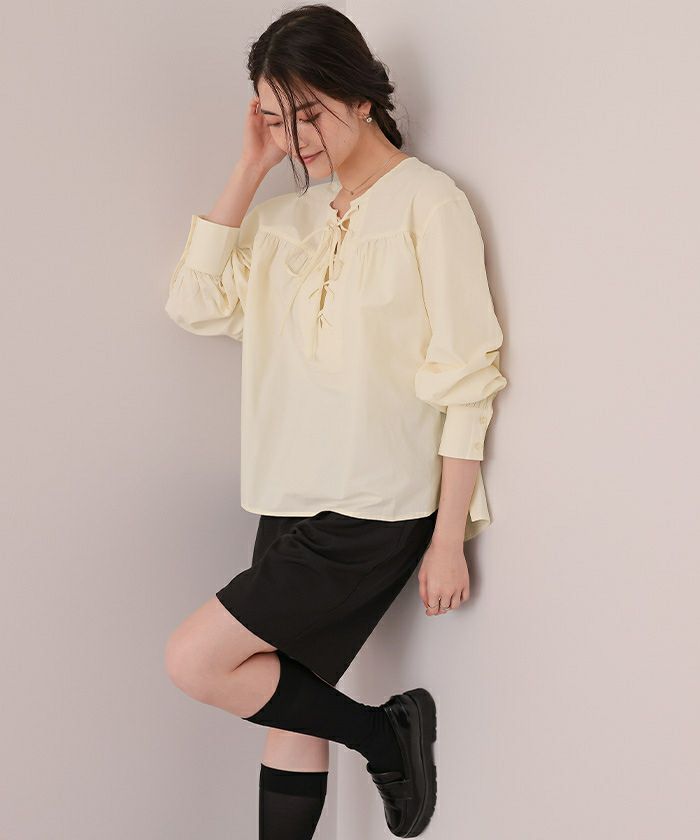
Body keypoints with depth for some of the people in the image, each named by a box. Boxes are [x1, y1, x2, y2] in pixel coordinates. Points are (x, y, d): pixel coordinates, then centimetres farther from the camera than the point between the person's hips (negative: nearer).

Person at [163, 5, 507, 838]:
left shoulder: (427, 201, -8)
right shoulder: (290, 215, 13)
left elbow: (466, 382, -11)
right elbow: (195, 302, 3)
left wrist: (450, 538, -12)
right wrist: (249, 169, 0)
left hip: (376, 514, -7)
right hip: (293, 504, 7)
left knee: (196, 659, -10)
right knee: (289, 711, 9)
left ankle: (386, 735, 6)